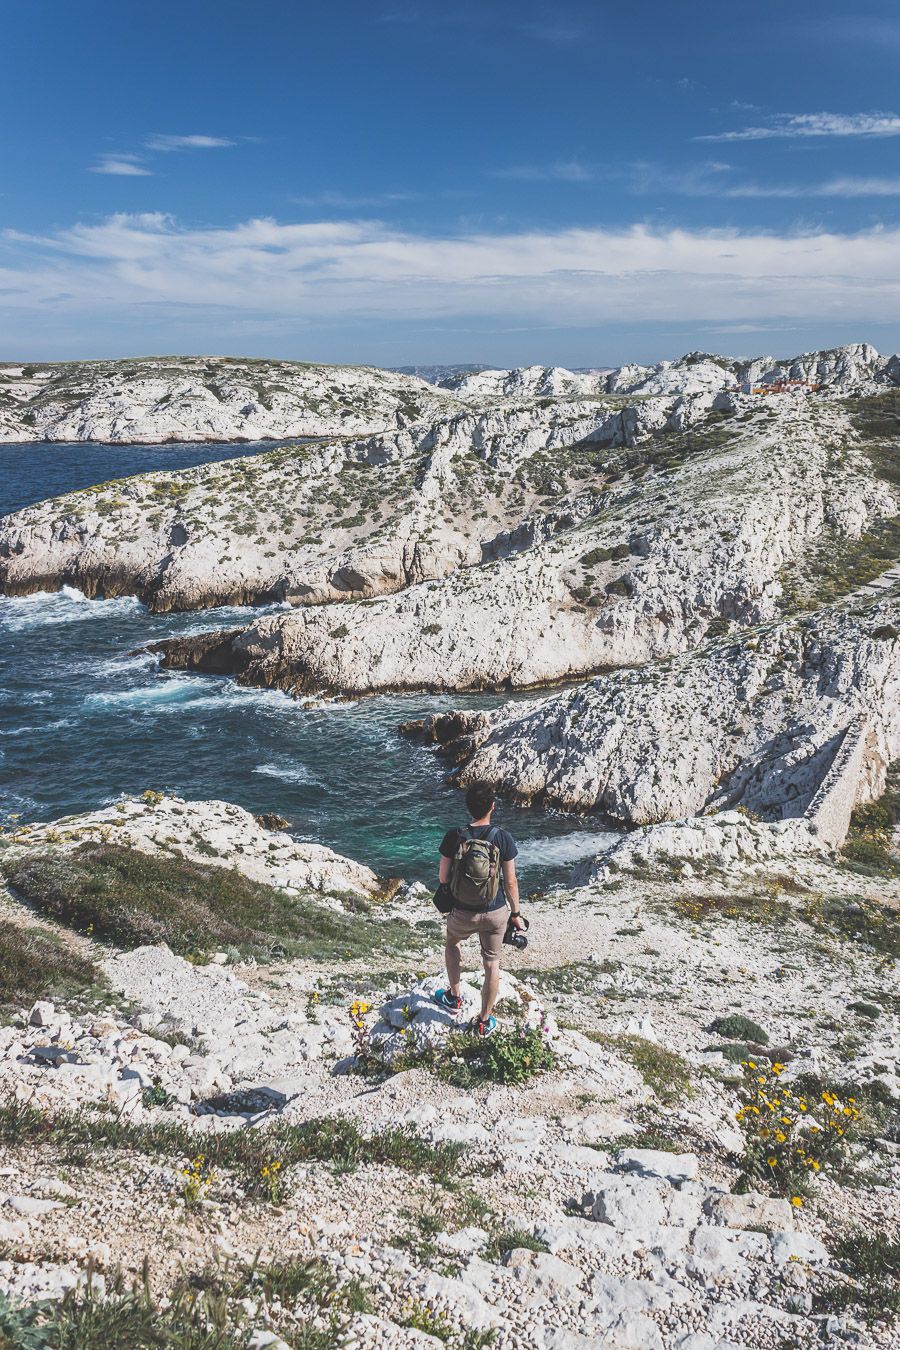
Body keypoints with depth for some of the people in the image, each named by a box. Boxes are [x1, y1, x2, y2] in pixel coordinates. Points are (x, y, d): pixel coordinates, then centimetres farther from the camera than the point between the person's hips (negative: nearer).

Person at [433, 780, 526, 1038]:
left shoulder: (454, 837, -16)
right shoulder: (503, 838, -16)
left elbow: (443, 878, -7)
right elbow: (510, 881, -8)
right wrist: (516, 913, 5)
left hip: (463, 913, 0)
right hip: (496, 913, 0)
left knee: (452, 943, 32)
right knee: (492, 964, 18)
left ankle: (454, 998, 42)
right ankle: (484, 1021, 29)